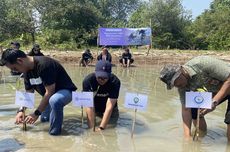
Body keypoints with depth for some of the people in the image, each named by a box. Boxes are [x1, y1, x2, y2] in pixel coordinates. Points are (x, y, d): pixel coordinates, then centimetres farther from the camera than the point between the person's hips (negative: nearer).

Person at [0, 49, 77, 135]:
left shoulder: (44, 64, -30)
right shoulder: (27, 71, -2)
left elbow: (50, 92, -30)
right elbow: (29, 93, 6)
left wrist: (37, 113, -24)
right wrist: (21, 110, -7)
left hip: (65, 91, -9)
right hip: (50, 95, 9)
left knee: (54, 100, -41)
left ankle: (55, 133, -22)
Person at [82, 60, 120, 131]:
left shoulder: (115, 82, -33)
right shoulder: (88, 80, -31)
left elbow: (109, 106, -36)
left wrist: (101, 127, -42)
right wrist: (91, 127, -39)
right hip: (94, 106, 0)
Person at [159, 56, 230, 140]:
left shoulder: (203, 64, -36)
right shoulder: (183, 86, -15)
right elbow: (186, 109, -14)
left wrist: (215, 101, -37)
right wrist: (187, 136, -20)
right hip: (214, 91, 6)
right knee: (193, 109, -2)